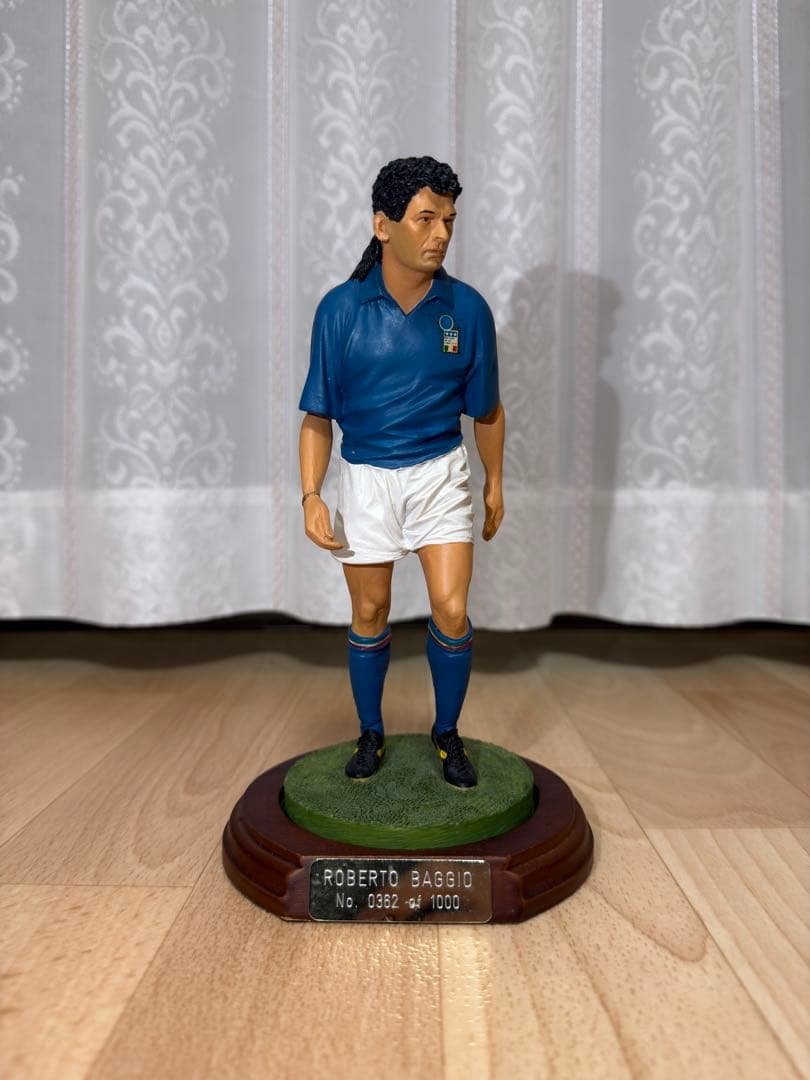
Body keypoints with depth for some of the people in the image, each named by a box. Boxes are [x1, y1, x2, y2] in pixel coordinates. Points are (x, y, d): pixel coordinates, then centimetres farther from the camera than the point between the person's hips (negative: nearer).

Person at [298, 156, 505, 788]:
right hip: (366, 476, 0)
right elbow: (318, 416, -4)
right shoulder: (341, 309, -8)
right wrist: (311, 495, -14)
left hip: (441, 473, 1)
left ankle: (448, 734, 20)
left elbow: (487, 409, 6)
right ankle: (371, 735, 31)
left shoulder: (467, 308, -5)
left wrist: (495, 484, 12)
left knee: (452, 612, -6)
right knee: (370, 615, 10)